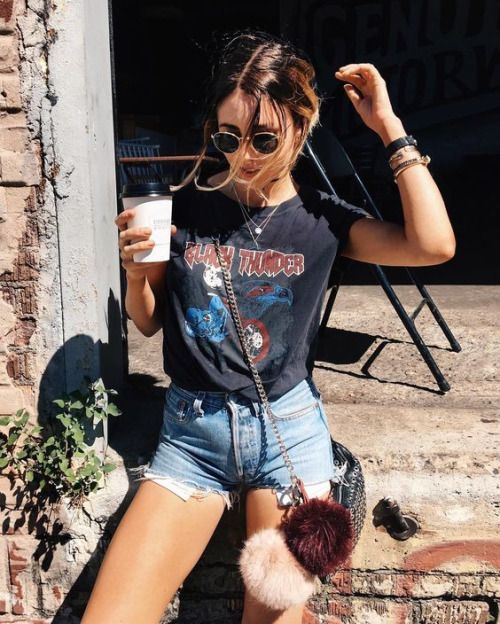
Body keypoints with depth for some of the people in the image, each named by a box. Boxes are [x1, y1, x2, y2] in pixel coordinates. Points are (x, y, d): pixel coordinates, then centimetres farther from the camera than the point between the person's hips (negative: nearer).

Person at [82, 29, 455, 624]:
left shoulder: (321, 217, -1)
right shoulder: (184, 206, 1)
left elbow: (434, 245, -19)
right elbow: (149, 323, 11)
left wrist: (389, 126, -14)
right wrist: (137, 273, -10)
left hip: (289, 428, -1)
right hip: (191, 433, 1)